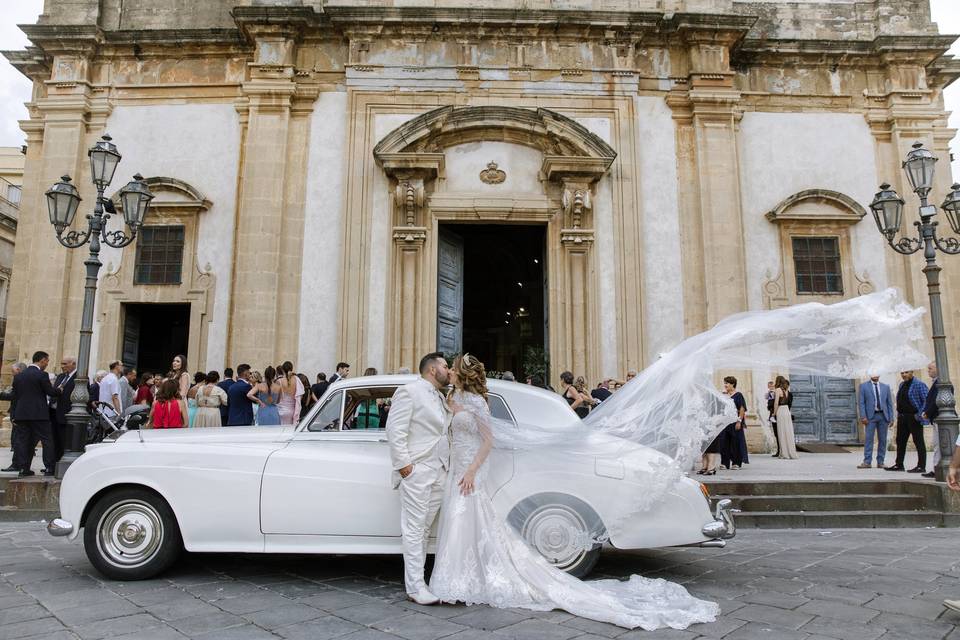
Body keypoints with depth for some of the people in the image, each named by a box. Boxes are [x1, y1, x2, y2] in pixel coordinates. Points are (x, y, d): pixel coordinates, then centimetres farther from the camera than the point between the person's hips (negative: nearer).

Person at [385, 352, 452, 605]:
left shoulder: (441, 398, 20)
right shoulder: (409, 391, -6)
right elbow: (395, 430, -12)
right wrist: (403, 464, -16)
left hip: (438, 471, 8)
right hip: (416, 471, -8)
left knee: (424, 529, 11)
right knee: (414, 529, -4)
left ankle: (415, 578, 18)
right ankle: (415, 587, 0)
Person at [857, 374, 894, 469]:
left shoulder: (886, 387, 11)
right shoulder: (863, 386, 3)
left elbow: (890, 403, 10)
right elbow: (861, 402, -1)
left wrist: (891, 418, 3)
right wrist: (863, 416, -10)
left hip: (883, 416, 3)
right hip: (870, 416, -3)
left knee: (882, 440, 4)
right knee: (868, 439, -6)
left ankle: (880, 462, 10)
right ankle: (867, 462, -4)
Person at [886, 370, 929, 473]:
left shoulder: (919, 384, -9)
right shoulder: (902, 385, 15)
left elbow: (927, 400, -15)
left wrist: (920, 415, -19)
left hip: (914, 417, -8)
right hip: (902, 417, 8)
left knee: (918, 442, -1)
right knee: (900, 441, 11)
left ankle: (921, 466, 4)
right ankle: (899, 465, 17)